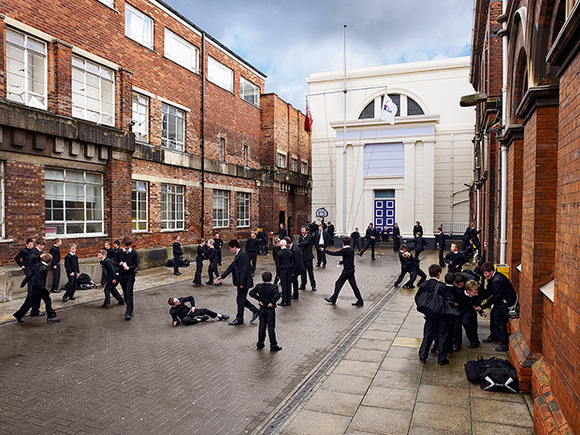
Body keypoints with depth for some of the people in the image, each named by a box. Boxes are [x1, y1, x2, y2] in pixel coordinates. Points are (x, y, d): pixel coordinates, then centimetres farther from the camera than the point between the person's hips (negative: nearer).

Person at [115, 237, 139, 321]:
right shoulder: (119, 252, 2)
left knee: (129, 294, -9)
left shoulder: (134, 253, -5)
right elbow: (115, 262, 8)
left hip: (130, 275, -3)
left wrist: (129, 268, -23)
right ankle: (129, 308, 32)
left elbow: (136, 264, -4)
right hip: (121, 275, 4)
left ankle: (128, 313, -10)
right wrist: (120, 263, -14)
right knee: (125, 293, 14)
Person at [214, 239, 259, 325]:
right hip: (241, 282, 10)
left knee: (240, 299, 2)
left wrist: (241, 283, -21)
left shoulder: (243, 255, -19)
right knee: (241, 299, 16)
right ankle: (255, 311, 26)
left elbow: (244, 270, -22)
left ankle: (239, 319, 16)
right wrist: (222, 276, 20)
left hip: (244, 282, -10)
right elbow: (232, 266, 17)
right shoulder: (237, 255, 11)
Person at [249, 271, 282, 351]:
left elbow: (251, 293, -4)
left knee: (261, 326, 15)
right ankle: (273, 346, 8)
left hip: (262, 309, 4)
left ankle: (260, 344, 22)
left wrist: (259, 299, -2)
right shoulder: (273, 287, -15)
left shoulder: (259, 286, -2)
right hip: (270, 310, -4)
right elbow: (277, 295, -31)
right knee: (271, 327, 2)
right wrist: (272, 302, -19)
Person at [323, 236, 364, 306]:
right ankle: (360, 301, 11)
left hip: (347, 271, -8)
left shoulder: (345, 250, -19)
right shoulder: (351, 250, 7)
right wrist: (341, 262, 21)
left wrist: (325, 251, -4)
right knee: (353, 285, 10)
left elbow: (334, 253, -15)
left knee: (338, 283, 4)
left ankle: (333, 299, 15)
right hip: (351, 270, 8)